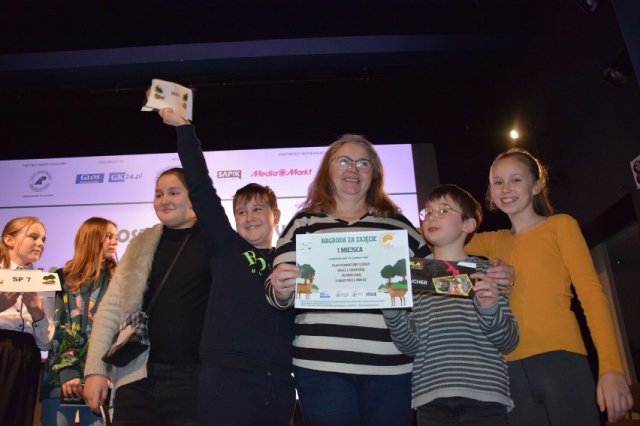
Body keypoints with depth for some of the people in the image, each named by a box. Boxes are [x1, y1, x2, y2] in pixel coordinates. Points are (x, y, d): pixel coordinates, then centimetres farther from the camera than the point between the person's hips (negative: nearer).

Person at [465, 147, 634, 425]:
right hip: (510, 369, 4)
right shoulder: (491, 242, 16)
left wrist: (611, 367, -13)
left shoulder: (560, 225, 5)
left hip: (559, 359, -3)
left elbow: (591, 292, -4)